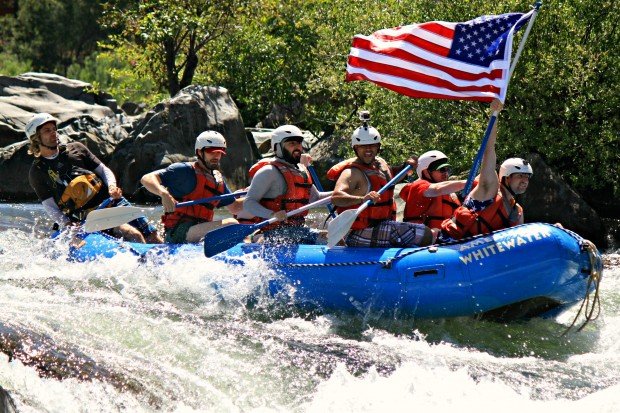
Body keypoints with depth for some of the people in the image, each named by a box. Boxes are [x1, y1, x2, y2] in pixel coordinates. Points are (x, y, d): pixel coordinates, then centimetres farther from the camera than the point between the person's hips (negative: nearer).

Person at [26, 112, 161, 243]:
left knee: (154, 238, -7)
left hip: (111, 201, 5)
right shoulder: (37, 172, 5)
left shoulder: (75, 149, 14)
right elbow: (50, 208, 0)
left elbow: (104, 170, 16)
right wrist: (68, 225, -17)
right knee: (134, 236, -26)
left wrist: (112, 187, -6)